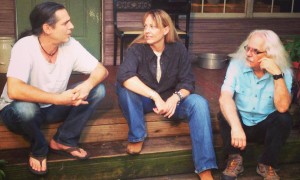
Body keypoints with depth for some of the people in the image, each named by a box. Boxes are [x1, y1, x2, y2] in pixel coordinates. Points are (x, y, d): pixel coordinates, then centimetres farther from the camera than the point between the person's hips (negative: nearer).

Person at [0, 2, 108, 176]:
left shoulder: (71, 45, -12)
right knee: (25, 107, -40)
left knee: (98, 90, -13)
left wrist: (88, 84, -32)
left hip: (53, 108, 5)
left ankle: (63, 141, -3)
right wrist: (58, 99, -39)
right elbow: (14, 91, -39)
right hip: (19, 110, -4)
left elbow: (102, 70, -9)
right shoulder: (24, 47, -27)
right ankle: (39, 150, -7)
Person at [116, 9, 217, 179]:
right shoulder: (137, 49, -18)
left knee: (199, 103, -27)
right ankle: (137, 137, -14)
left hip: (170, 100, 1)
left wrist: (175, 98, -35)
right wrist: (155, 96, -44)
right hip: (144, 100, -1)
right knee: (123, 85, -32)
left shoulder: (178, 49, -10)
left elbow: (188, 82, -12)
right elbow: (124, 75, -37)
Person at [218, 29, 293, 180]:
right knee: (225, 114, -29)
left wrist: (277, 75, -35)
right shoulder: (237, 64, -15)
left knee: (284, 118, -28)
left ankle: (267, 164, -6)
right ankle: (235, 158, -6)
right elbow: (224, 98, -29)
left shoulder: (283, 71, -15)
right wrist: (235, 127, -44)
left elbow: (282, 107, -29)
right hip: (240, 123, 0)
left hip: (266, 127, 0)